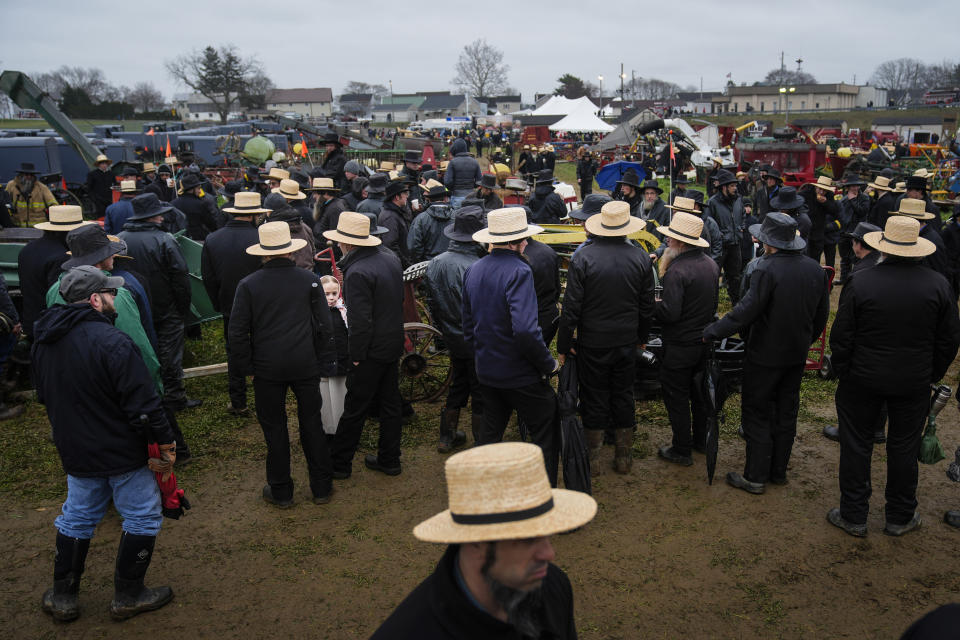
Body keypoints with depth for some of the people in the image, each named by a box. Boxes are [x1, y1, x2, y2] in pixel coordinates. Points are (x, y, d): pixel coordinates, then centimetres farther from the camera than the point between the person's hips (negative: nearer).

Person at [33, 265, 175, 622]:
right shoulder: (110, 340, -24)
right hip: (121, 452, -7)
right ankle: (128, 596, 19)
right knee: (142, 516, 9)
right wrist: (166, 442, -14)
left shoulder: (44, 341, 3)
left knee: (77, 516, 22)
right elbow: (143, 402, -24)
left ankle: (62, 596, 31)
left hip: (75, 450, 8)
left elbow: (45, 396, 15)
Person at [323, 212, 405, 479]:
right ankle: (389, 460, 28)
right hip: (394, 344, 8)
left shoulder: (357, 272, -23)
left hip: (372, 351, -8)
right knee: (390, 404, 17)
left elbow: (360, 320, -24)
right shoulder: (391, 259, 3)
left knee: (354, 409, 5)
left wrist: (356, 355, -14)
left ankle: (338, 463, 19)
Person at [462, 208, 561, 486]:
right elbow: (525, 330, -30)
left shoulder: (473, 270, 4)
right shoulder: (518, 271, -20)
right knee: (545, 435, 8)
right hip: (520, 374, -7)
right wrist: (549, 364, -17)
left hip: (486, 372, 8)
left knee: (490, 432, 22)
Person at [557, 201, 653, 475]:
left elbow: (571, 307, -14)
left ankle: (594, 459, 20)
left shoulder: (582, 257, -15)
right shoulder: (640, 257, -5)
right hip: (627, 342, 3)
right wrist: (642, 336, 19)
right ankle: (624, 456, 27)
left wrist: (564, 344, -4)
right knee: (623, 396, 16)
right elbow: (647, 305, 4)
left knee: (594, 399, 9)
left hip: (592, 343, -2)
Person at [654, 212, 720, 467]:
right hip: (705, 340, 8)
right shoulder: (711, 264, 2)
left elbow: (669, 313, -27)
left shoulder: (677, 270, -25)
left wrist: (653, 305, -10)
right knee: (698, 391, 23)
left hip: (679, 346, -8)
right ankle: (700, 440, 37)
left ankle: (682, 451, 15)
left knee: (676, 398, 5)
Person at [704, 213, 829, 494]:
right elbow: (821, 315, 9)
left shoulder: (768, 269, -23)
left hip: (766, 355, -7)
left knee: (757, 414, 4)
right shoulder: (815, 269, 1)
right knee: (786, 412, 17)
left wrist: (711, 332, -17)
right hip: (797, 355, 7)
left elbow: (746, 312, -25)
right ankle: (779, 471, 30)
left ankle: (755, 477, 11)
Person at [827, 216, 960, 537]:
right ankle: (900, 517, 29)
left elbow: (841, 337, -11)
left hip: (863, 379, -2)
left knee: (856, 446, 11)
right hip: (914, 384, 2)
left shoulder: (860, 282, -15)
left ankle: (853, 516, 21)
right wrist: (932, 375, 14)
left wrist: (843, 371, 4)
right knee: (904, 449, 15)